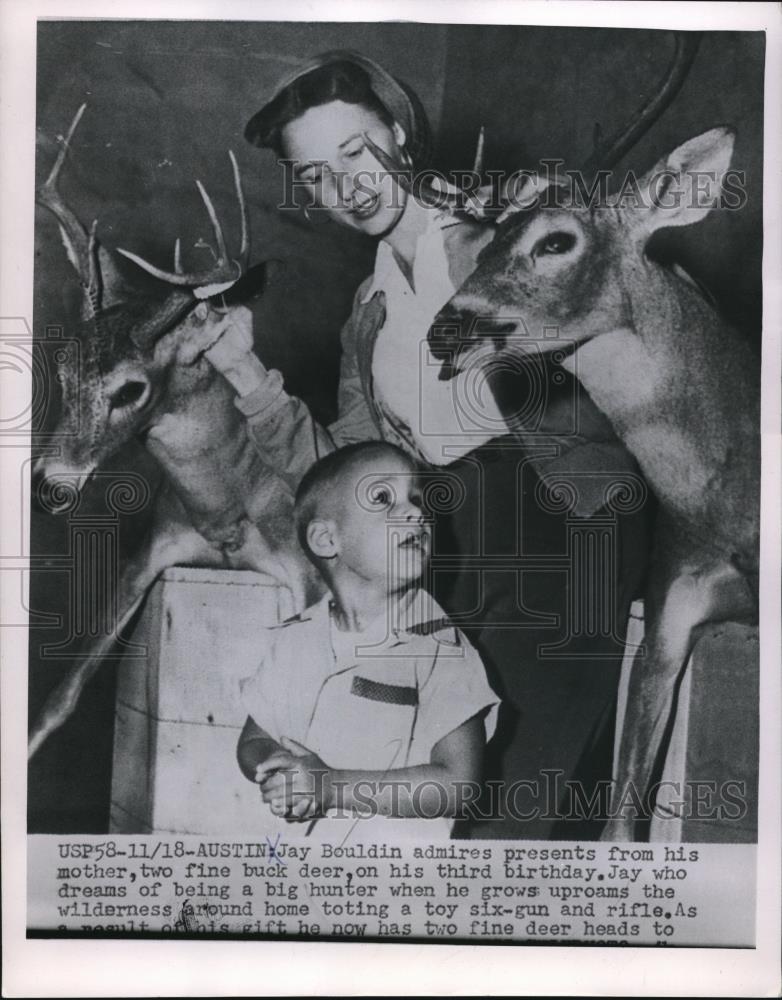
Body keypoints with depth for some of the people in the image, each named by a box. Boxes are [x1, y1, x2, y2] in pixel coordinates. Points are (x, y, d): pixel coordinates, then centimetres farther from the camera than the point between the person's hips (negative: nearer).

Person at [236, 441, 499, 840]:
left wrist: (331, 785, -17)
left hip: (397, 853, -2)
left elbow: (458, 783, -14)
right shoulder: (295, 639, 3)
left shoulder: (442, 650, -9)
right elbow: (252, 741, 11)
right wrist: (275, 766, -11)